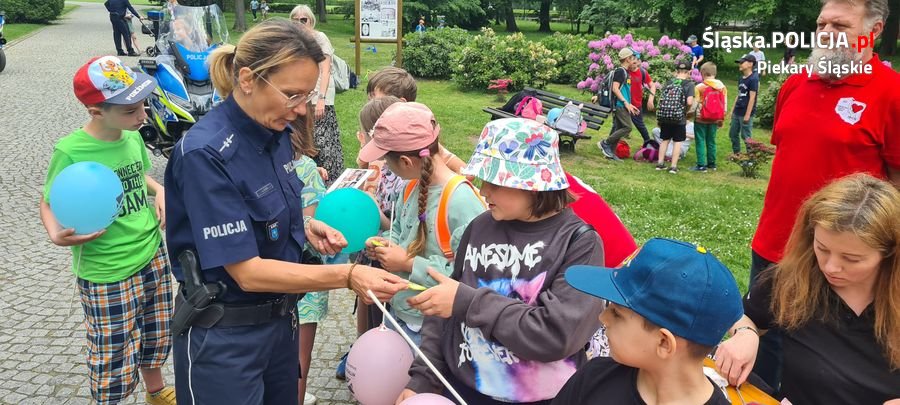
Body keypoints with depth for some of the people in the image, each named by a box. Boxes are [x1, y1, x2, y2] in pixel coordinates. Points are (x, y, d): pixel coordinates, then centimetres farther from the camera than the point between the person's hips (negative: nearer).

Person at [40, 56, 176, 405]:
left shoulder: (133, 136, -3)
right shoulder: (70, 152, -21)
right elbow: (48, 202, -9)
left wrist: (159, 190, -2)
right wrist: (56, 235, -28)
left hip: (153, 255, 6)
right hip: (106, 273, -6)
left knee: (154, 334, 24)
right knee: (113, 357, 8)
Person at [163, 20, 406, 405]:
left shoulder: (275, 133, -2)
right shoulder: (206, 154, -25)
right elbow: (247, 272, -26)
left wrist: (304, 225, -4)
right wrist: (349, 275, -30)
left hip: (280, 317, 7)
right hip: (223, 336, -7)